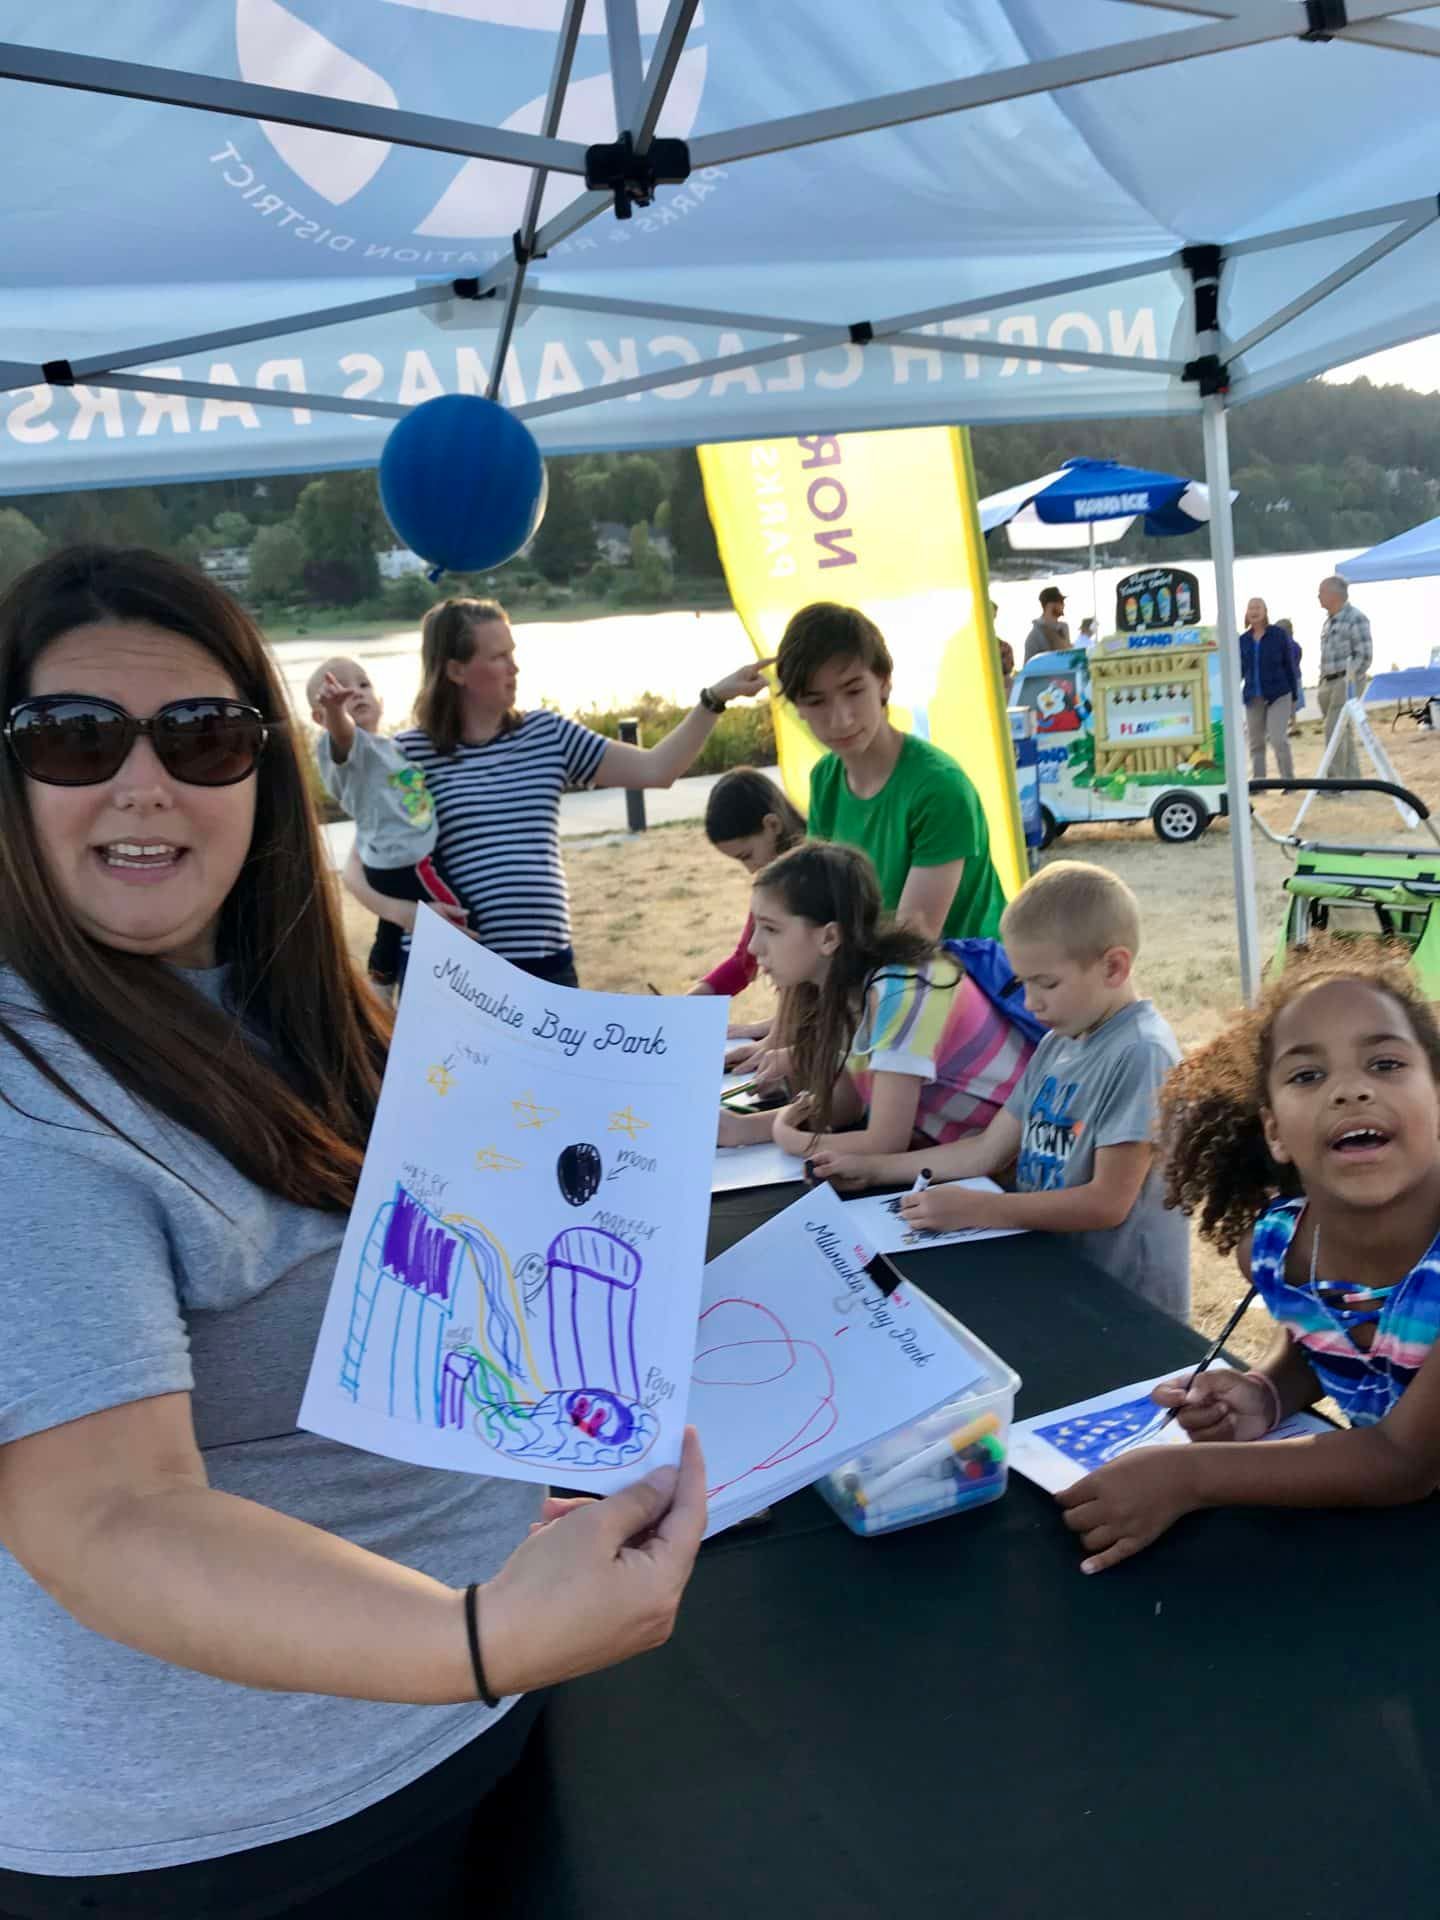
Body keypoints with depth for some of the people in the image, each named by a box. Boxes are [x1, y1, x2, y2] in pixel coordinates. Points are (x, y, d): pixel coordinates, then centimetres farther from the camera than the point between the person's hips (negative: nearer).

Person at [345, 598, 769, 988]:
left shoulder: (547, 733, 8)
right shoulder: (409, 754, -3)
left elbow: (655, 770, 6)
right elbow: (359, 867, 0)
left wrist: (713, 699, -2)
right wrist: (404, 912, -19)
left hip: (548, 967, 4)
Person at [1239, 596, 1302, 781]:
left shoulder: (1279, 634, -1)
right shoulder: (1243, 640, 7)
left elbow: (1290, 666, 1)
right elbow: (1240, 670, 12)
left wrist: (1294, 697, 1)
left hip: (1278, 696, -4)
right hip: (1253, 697, 4)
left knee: (1278, 740, -13)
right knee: (1256, 744, 7)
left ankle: (1288, 780, 0)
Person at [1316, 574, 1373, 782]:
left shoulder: (1355, 618, -9)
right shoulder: (1329, 621, 16)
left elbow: (1364, 655, -12)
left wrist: (1350, 680, -18)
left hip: (1345, 682, -8)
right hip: (1329, 683, 8)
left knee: (1334, 732, -13)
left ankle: (1335, 779, -11)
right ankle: (1352, 778, 18)